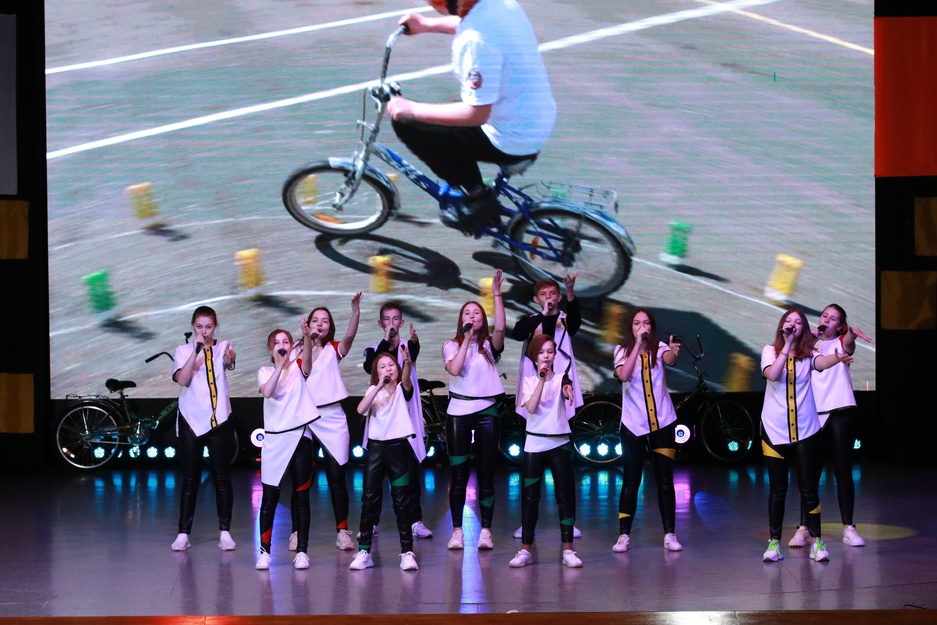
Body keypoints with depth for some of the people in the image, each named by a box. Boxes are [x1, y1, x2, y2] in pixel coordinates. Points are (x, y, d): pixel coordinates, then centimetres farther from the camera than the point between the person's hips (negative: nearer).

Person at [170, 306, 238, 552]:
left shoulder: (222, 348, 2)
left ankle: (225, 532, 8)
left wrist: (229, 356, -45)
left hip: (219, 420, 0)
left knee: (222, 477, 2)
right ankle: (183, 533, 4)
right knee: (190, 479, 2)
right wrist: (196, 351, -22)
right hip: (191, 420, 0)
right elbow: (182, 379, -13)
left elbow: (229, 361, -22)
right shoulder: (183, 351, 4)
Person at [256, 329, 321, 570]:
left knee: (301, 496, 2)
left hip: (300, 436, 0)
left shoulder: (298, 367, 6)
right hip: (274, 439, 0)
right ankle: (265, 551, 5)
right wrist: (280, 364, -27)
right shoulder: (265, 372, 4)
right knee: (269, 496, -1)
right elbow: (267, 391, -16)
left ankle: (302, 550, 7)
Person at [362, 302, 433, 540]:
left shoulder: (408, 346, 4)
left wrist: (414, 342, -44)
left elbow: (413, 356, -21)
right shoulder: (374, 349, 7)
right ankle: (371, 521, 8)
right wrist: (386, 340, -23)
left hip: (406, 415, -1)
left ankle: (416, 520, 2)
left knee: (411, 468, -1)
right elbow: (371, 368, -15)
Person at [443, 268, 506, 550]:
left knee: (486, 474, 1)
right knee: (458, 475, 0)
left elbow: (500, 328, -16)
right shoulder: (451, 345, 4)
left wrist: (497, 293, -21)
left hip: (486, 412, 0)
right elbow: (454, 369, -14)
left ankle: (486, 530, 4)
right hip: (459, 412, 0)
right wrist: (467, 339, -12)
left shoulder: (489, 345, 5)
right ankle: (457, 530, 5)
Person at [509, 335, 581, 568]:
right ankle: (525, 550, 11)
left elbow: (567, 391, -25)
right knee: (530, 497, 4)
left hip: (559, 443, -1)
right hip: (534, 444, 1)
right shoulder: (529, 381, 3)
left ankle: (568, 550, 3)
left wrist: (568, 390, -49)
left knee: (565, 496, -1)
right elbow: (531, 408, -13)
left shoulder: (561, 379, 0)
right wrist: (542, 380, -18)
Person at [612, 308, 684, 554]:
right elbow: (623, 375, -24)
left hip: (663, 423, 1)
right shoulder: (622, 351, -4)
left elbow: (669, 359, -27)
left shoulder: (659, 348, -3)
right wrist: (638, 344, -29)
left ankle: (669, 534, 8)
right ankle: (624, 535, 6)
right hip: (633, 425, -1)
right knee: (631, 481, 2)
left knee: (665, 480, 3)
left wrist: (673, 352, -50)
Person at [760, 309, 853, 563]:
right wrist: (787, 345, -20)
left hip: (805, 430, 0)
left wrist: (838, 358, -45)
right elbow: (772, 374, -20)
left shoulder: (808, 353, 0)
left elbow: (821, 363, -23)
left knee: (809, 488, 1)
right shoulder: (770, 351, 0)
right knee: (777, 489, 5)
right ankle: (774, 542, 13)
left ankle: (816, 542, 8)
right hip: (775, 430, 0)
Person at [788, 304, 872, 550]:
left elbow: (848, 344, -18)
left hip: (840, 412, -1)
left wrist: (852, 331, -41)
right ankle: (803, 528, 3)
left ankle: (849, 528, 5)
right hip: (813, 413, 1)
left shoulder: (842, 343, 6)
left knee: (843, 471, 0)